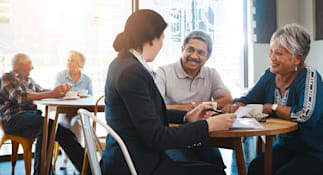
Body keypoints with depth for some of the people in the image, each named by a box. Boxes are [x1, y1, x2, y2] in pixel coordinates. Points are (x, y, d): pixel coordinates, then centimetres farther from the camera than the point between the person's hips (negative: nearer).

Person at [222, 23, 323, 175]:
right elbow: (247, 100, 8)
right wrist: (235, 107, -16)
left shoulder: (309, 76, -16)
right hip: (285, 147, 5)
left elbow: (307, 115, -29)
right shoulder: (270, 75, 1)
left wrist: (268, 108, -20)